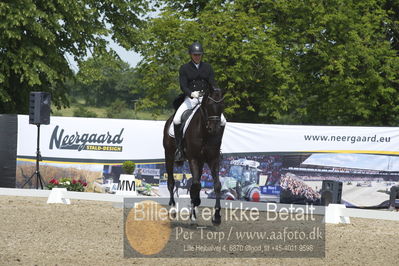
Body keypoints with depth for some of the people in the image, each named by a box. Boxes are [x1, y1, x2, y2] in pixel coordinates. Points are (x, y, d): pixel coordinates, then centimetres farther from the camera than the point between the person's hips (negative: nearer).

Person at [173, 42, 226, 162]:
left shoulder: (208, 67, 9)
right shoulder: (184, 68, 2)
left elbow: (213, 84, 3)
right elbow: (183, 86, -8)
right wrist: (191, 93, -29)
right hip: (190, 98, -2)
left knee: (222, 121, -14)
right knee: (176, 120, -27)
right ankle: (179, 148, -15)